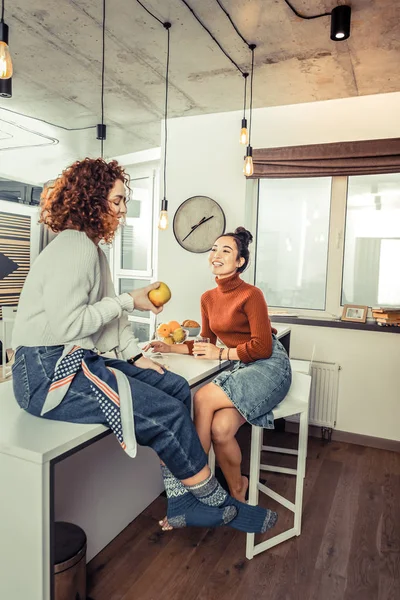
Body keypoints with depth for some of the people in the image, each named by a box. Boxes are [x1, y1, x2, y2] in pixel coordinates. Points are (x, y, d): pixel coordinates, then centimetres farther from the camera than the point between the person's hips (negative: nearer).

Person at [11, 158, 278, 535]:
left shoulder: (90, 247, 18)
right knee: (167, 413, -17)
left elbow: (106, 316, 17)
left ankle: (181, 503, 7)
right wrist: (128, 302, -14)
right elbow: (65, 324, -23)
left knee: (176, 388, 1)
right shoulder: (74, 247, -14)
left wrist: (135, 356, 7)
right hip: (50, 372, -10)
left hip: (81, 359, 10)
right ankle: (219, 506, 6)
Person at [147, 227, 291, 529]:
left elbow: (262, 347, -13)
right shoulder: (208, 298, 10)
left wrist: (221, 353, -10)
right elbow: (207, 342, 19)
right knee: (220, 429, -21)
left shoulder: (251, 294, -11)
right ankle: (237, 491, 6)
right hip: (240, 368, 6)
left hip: (269, 367, -5)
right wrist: (171, 347, 8)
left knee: (202, 398, -25)